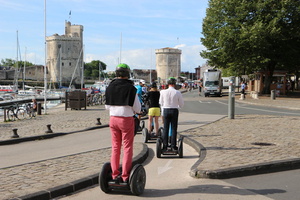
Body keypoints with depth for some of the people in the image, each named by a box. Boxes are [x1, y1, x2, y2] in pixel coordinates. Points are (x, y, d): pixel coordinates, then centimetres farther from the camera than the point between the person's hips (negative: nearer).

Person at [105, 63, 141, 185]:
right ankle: (125, 177, 4)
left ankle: (115, 175, 15)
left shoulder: (110, 88, 3)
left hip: (113, 119, 5)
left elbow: (107, 106, 9)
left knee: (115, 147, 12)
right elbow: (137, 108, -10)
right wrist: (134, 111, 12)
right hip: (127, 120, -4)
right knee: (127, 148, 3)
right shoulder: (130, 88, -11)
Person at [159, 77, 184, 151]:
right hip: (175, 111, -1)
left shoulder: (163, 92, -5)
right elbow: (181, 104, 2)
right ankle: (173, 146, 8)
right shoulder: (178, 93, -8)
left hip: (166, 110, 1)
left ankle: (165, 146, 10)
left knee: (165, 129, 7)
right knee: (174, 129, 6)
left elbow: (161, 103, 7)